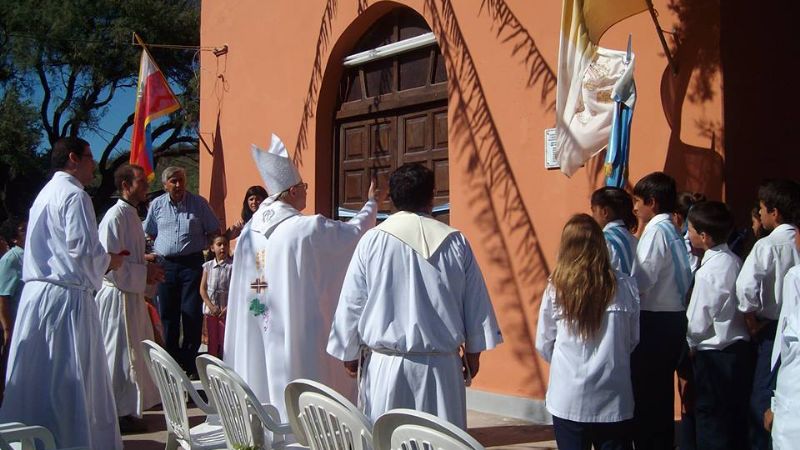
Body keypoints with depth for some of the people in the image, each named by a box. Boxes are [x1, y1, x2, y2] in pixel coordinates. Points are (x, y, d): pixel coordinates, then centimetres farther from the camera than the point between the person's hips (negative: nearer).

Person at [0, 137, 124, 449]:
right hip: (66, 296, -9)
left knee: (37, 374, 12)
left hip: (36, 293, 9)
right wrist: (109, 261, 1)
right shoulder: (74, 195, -10)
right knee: (70, 378, -3)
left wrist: (100, 260, 19)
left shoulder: (46, 193, 19)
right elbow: (83, 248, -18)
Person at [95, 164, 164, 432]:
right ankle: (120, 413, 8)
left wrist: (146, 264, 8)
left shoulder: (131, 214, 13)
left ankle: (130, 406, 27)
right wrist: (144, 273, -16)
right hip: (119, 295, -10)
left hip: (132, 293, 10)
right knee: (121, 353, -2)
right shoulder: (116, 216, -17)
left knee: (135, 352, 16)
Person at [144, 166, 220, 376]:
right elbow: (149, 233, 18)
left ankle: (190, 363, 5)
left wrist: (202, 245, -5)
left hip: (192, 263, -3)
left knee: (192, 313, -4)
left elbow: (214, 231, 7)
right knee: (167, 314, 7)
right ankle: (172, 359, 18)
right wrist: (158, 249, 5)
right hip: (165, 264, 3)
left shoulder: (199, 203, 1)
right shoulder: (157, 205, 7)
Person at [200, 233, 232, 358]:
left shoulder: (232, 266, -6)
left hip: (226, 310, -3)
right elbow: (202, 289, 2)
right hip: (211, 310, 3)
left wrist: (228, 307, -14)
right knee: (212, 342, 10)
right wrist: (211, 306, -9)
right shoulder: (208, 266, 3)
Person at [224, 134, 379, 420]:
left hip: (259, 337, 7)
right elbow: (354, 231, 0)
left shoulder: (249, 231, 3)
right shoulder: (307, 228, -14)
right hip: (299, 332, -6)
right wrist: (372, 203, 15)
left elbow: (241, 287, 12)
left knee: (267, 400, 15)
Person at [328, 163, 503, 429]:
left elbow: (351, 304, 1)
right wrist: (472, 351, 17)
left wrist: (349, 354, 13)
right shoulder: (455, 242, -1)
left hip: (387, 363, -1)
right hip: (440, 364, 1)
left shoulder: (372, 241, -4)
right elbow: (475, 303, 5)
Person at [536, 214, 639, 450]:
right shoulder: (625, 286, -8)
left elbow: (543, 345, 0)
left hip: (569, 398, 0)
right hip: (614, 398, 0)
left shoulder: (556, 288, -9)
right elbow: (635, 340, 3)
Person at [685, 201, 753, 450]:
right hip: (740, 348, 8)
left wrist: (691, 344, 6)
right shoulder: (735, 261, 1)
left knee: (711, 430, 5)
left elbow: (697, 322, -15)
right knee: (736, 426, 18)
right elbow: (740, 305, 9)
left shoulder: (708, 271, -20)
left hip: (715, 357, -8)